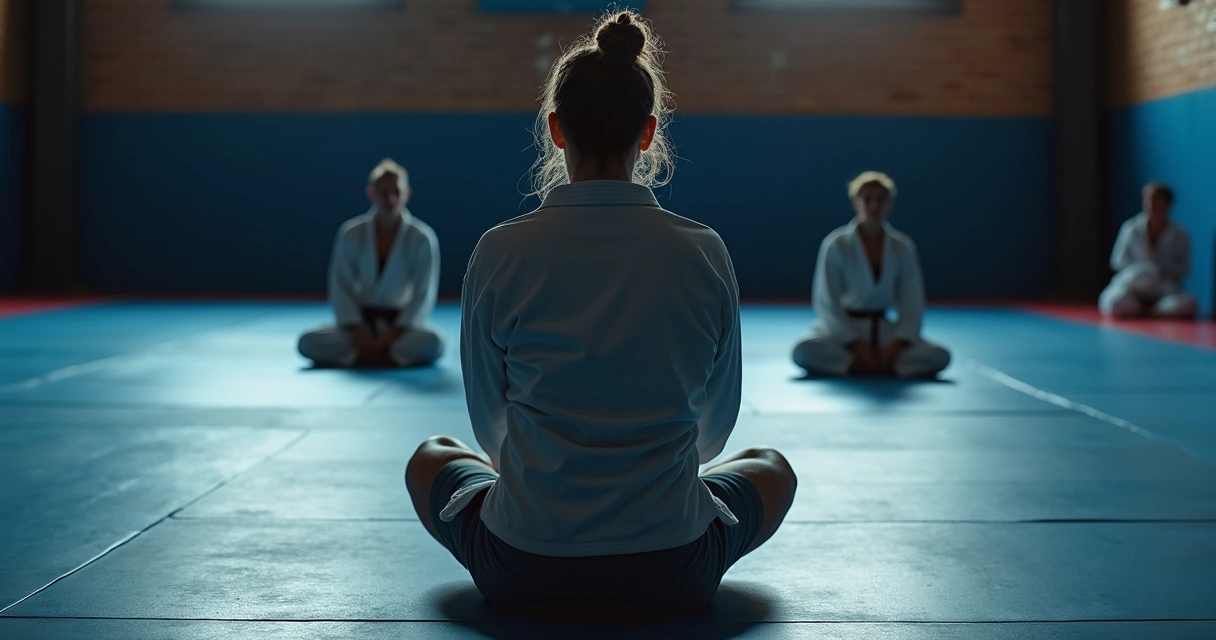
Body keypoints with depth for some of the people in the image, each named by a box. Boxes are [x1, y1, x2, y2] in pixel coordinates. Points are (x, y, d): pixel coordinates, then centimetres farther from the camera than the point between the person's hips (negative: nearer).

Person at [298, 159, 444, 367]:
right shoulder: (351, 234, -5)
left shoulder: (422, 238, -9)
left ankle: (354, 356, -17)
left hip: (401, 321, -1)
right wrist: (359, 335, -17)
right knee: (309, 343, -25)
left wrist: (390, 336, -18)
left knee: (431, 341, -36)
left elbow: (424, 295, -10)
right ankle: (393, 355, -15)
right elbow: (341, 288, -5)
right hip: (361, 321, 2)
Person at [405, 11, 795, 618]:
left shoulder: (500, 253, -10)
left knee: (429, 458, 31)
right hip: (673, 579, 1)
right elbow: (714, 424, 7)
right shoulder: (704, 253, -7)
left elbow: (490, 425, 4)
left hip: (521, 577, 0)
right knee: (771, 467, 31)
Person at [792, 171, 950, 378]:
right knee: (804, 352, -36)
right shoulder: (836, 244, -11)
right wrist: (858, 345, -18)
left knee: (940, 356, -21)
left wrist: (897, 344, -16)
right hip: (842, 327, -2)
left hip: (884, 329, 2)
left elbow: (912, 303, 0)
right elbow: (827, 303, -10)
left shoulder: (903, 247, -2)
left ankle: (852, 365, -17)